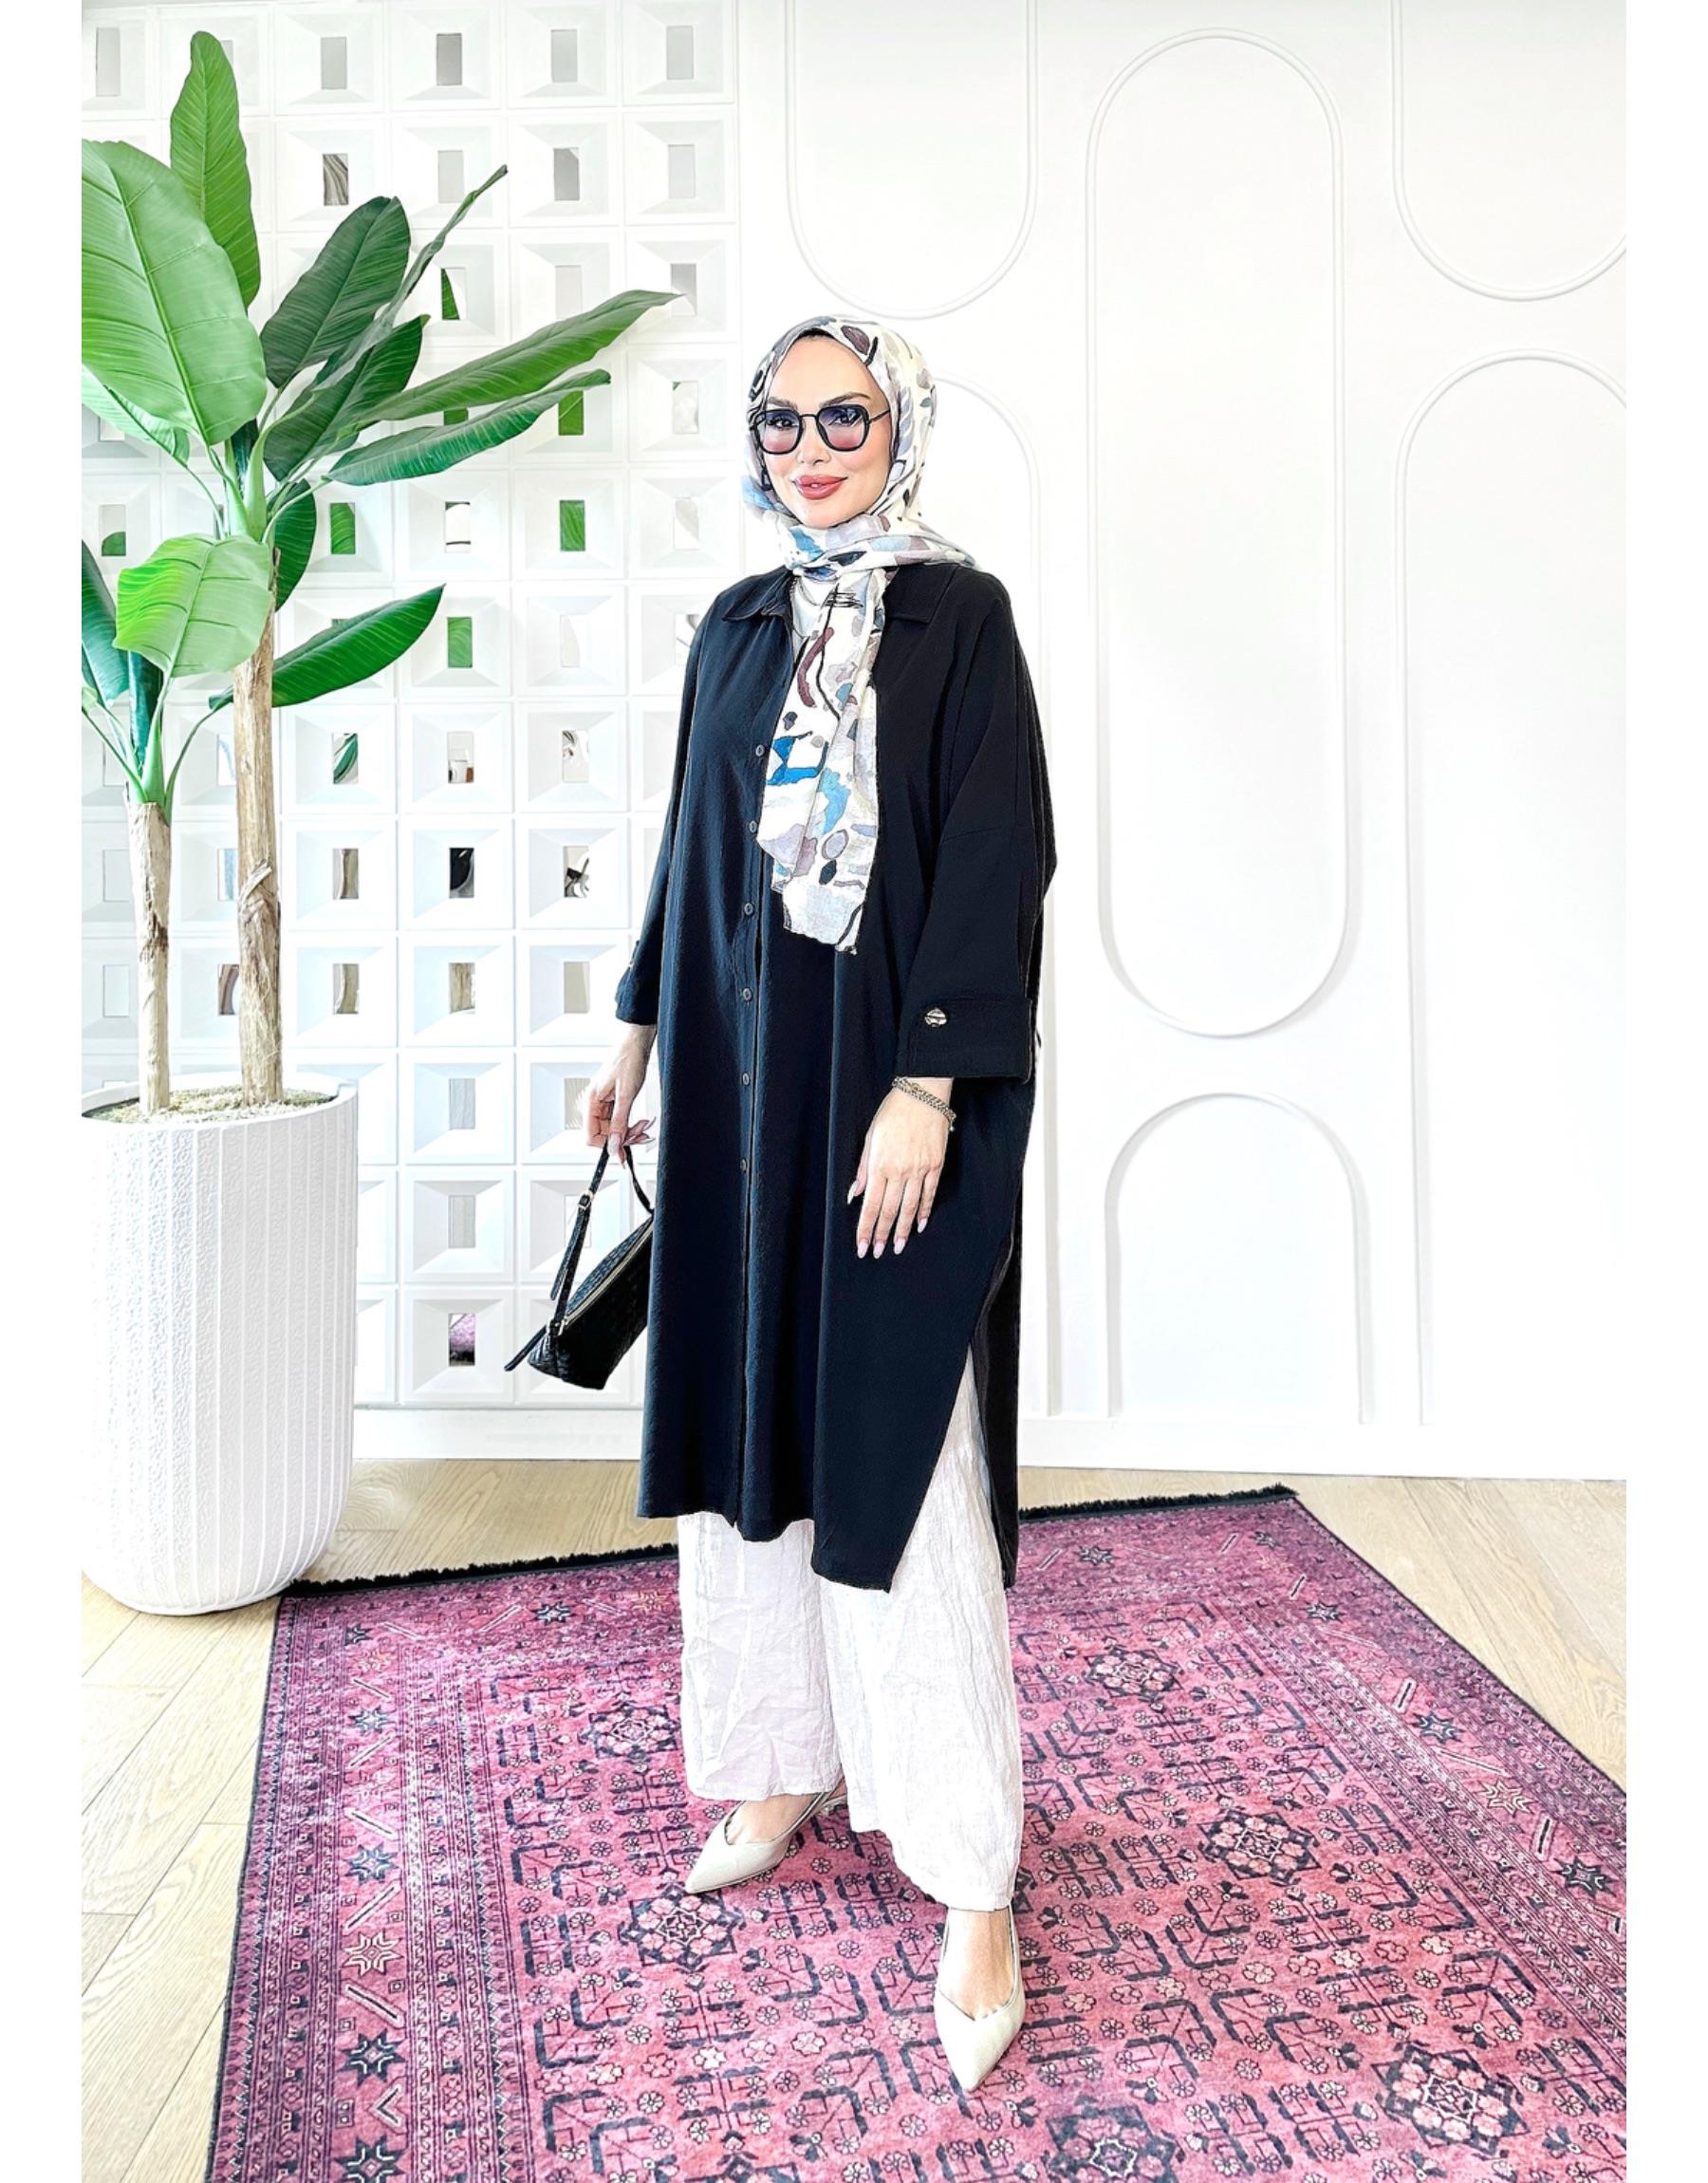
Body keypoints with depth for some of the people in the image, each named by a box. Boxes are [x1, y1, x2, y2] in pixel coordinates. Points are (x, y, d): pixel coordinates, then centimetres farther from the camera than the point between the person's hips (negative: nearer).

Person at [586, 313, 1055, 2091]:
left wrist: (928, 1090, -18)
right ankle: (788, 1769, 30)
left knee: (899, 1453, -6)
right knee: (751, 1415, 11)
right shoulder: (735, 629, 14)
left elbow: (992, 862, -11)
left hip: (891, 1076, -6)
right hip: (743, 1075, 6)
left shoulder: (961, 613, -3)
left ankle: (973, 1882, 7)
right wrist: (640, 1030, 17)